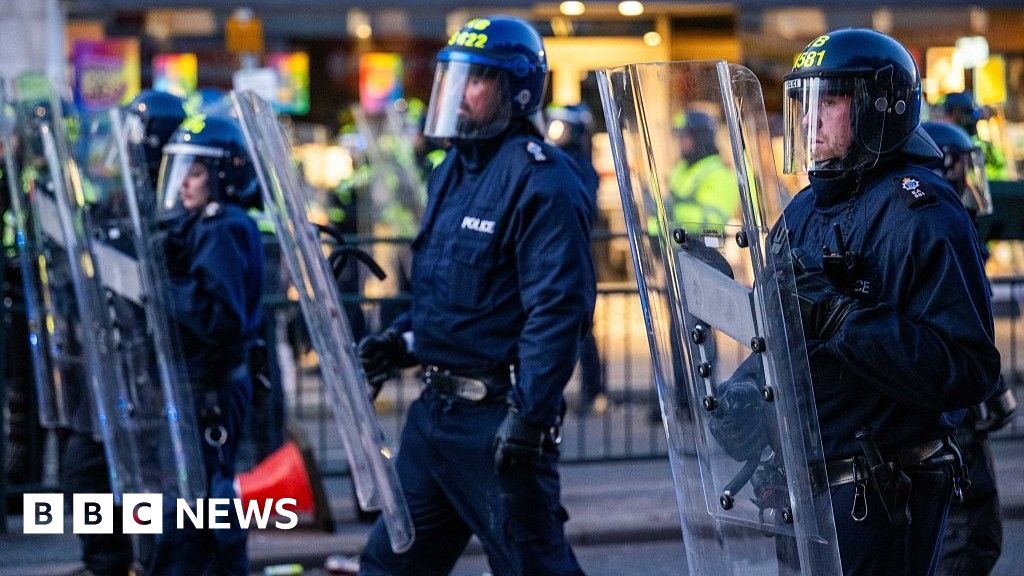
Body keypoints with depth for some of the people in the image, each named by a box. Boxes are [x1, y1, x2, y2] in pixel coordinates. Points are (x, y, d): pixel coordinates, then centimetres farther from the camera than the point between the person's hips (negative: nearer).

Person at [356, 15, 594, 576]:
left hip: (498, 418, -9)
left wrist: (529, 415, -25)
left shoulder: (538, 179, -15)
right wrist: (398, 341, 10)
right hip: (436, 406, 9)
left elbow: (557, 309, -22)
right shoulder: (452, 171, 14)